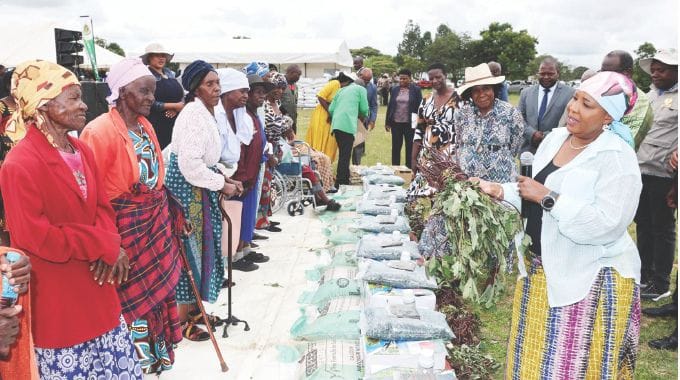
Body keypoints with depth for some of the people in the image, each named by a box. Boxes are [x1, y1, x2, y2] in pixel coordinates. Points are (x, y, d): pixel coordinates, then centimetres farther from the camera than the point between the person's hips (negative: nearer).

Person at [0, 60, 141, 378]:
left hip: (96, 289, 7)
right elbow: (38, 239, -21)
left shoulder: (82, 151, 5)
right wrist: (106, 245, -16)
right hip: (56, 300, -7)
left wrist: (109, 247, -11)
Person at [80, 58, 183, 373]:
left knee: (157, 285, 18)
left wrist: (169, 211, 15)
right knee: (135, 292, 8)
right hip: (126, 224, -7)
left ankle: (156, 351, 37)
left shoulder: (145, 125, 7)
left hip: (157, 217, 8)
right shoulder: (99, 132, -18)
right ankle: (141, 360, 28)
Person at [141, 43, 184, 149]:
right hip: (156, 124, -5)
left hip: (175, 122, 5)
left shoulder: (169, 73, 14)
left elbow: (182, 94, 15)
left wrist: (176, 108, -6)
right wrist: (175, 106, -11)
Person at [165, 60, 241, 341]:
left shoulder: (205, 112, 13)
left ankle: (193, 308, 32)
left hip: (200, 188, 10)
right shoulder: (194, 115, -20)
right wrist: (222, 184, -17)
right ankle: (182, 320, 13)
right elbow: (191, 165, -27)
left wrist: (224, 176, 8)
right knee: (190, 250, -1)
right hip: (188, 189, -10)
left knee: (201, 248, 17)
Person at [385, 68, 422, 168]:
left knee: (410, 147, 5)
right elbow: (390, 106, 9)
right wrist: (387, 122, 7)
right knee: (396, 147, 9)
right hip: (396, 123, 3)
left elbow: (419, 107, -2)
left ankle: (409, 169, 13)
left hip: (409, 124, -3)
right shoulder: (394, 89, 6)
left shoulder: (416, 90, -3)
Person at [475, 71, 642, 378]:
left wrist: (546, 197, -25)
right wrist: (500, 191, -2)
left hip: (591, 279, -7)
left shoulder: (617, 158, -16)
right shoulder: (555, 138, 5)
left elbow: (606, 225, -26)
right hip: (540, 269, 7)